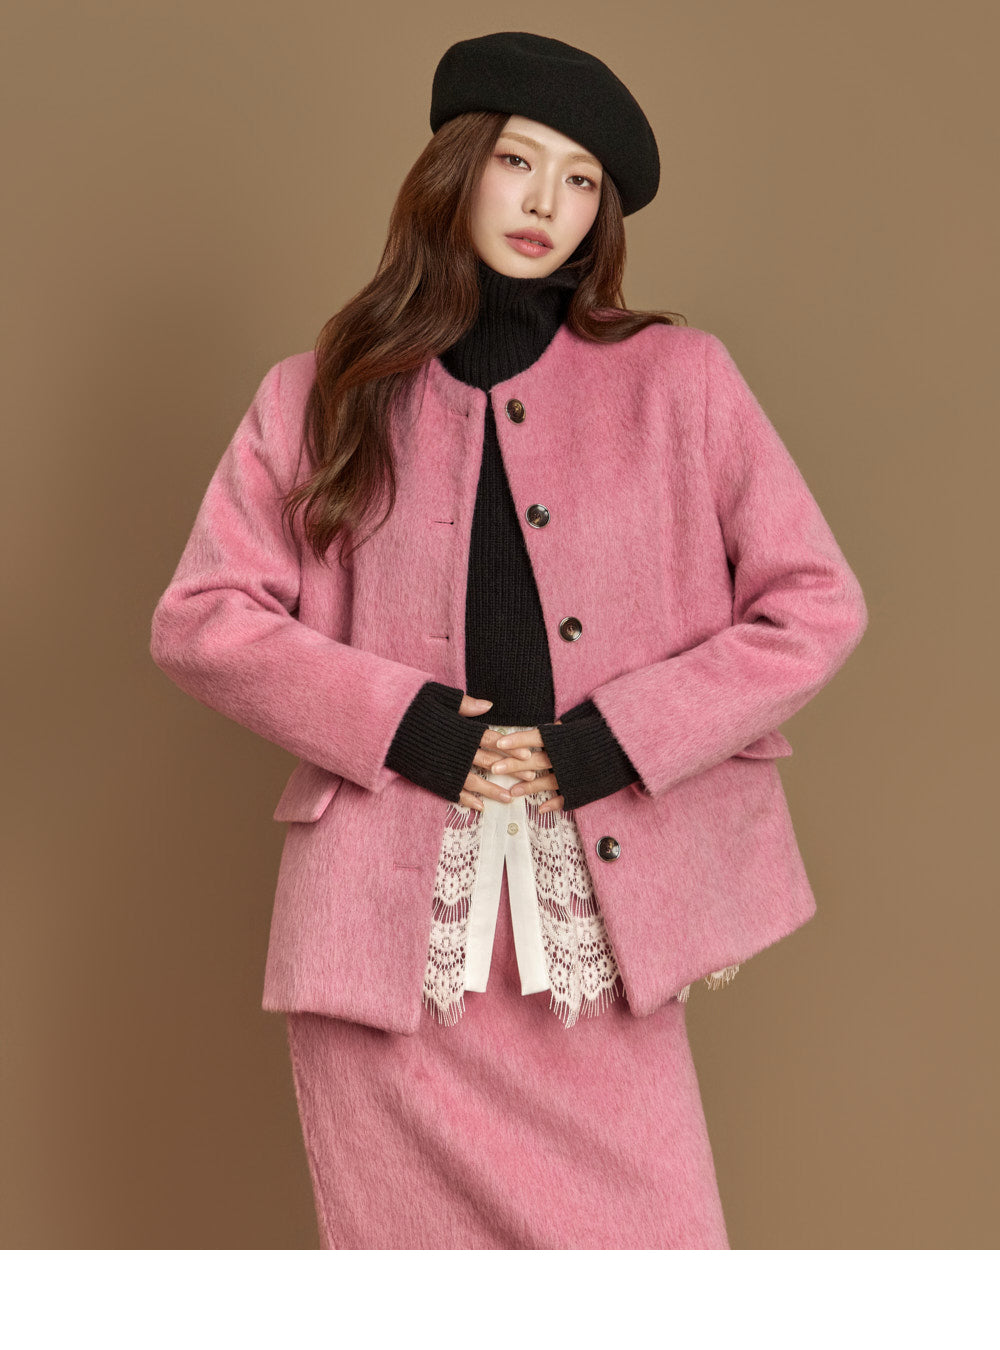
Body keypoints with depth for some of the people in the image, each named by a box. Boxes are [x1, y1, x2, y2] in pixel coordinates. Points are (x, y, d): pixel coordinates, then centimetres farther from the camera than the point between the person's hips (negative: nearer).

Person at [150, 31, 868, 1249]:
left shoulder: (678, 380, 8)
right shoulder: (321, 396, 11)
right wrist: (406, 725, -8)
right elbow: (198, 617, 5)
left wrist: (605, 745, -7)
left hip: (600, 910, 0)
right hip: (385, 923, 1)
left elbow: (817, 605, 4)